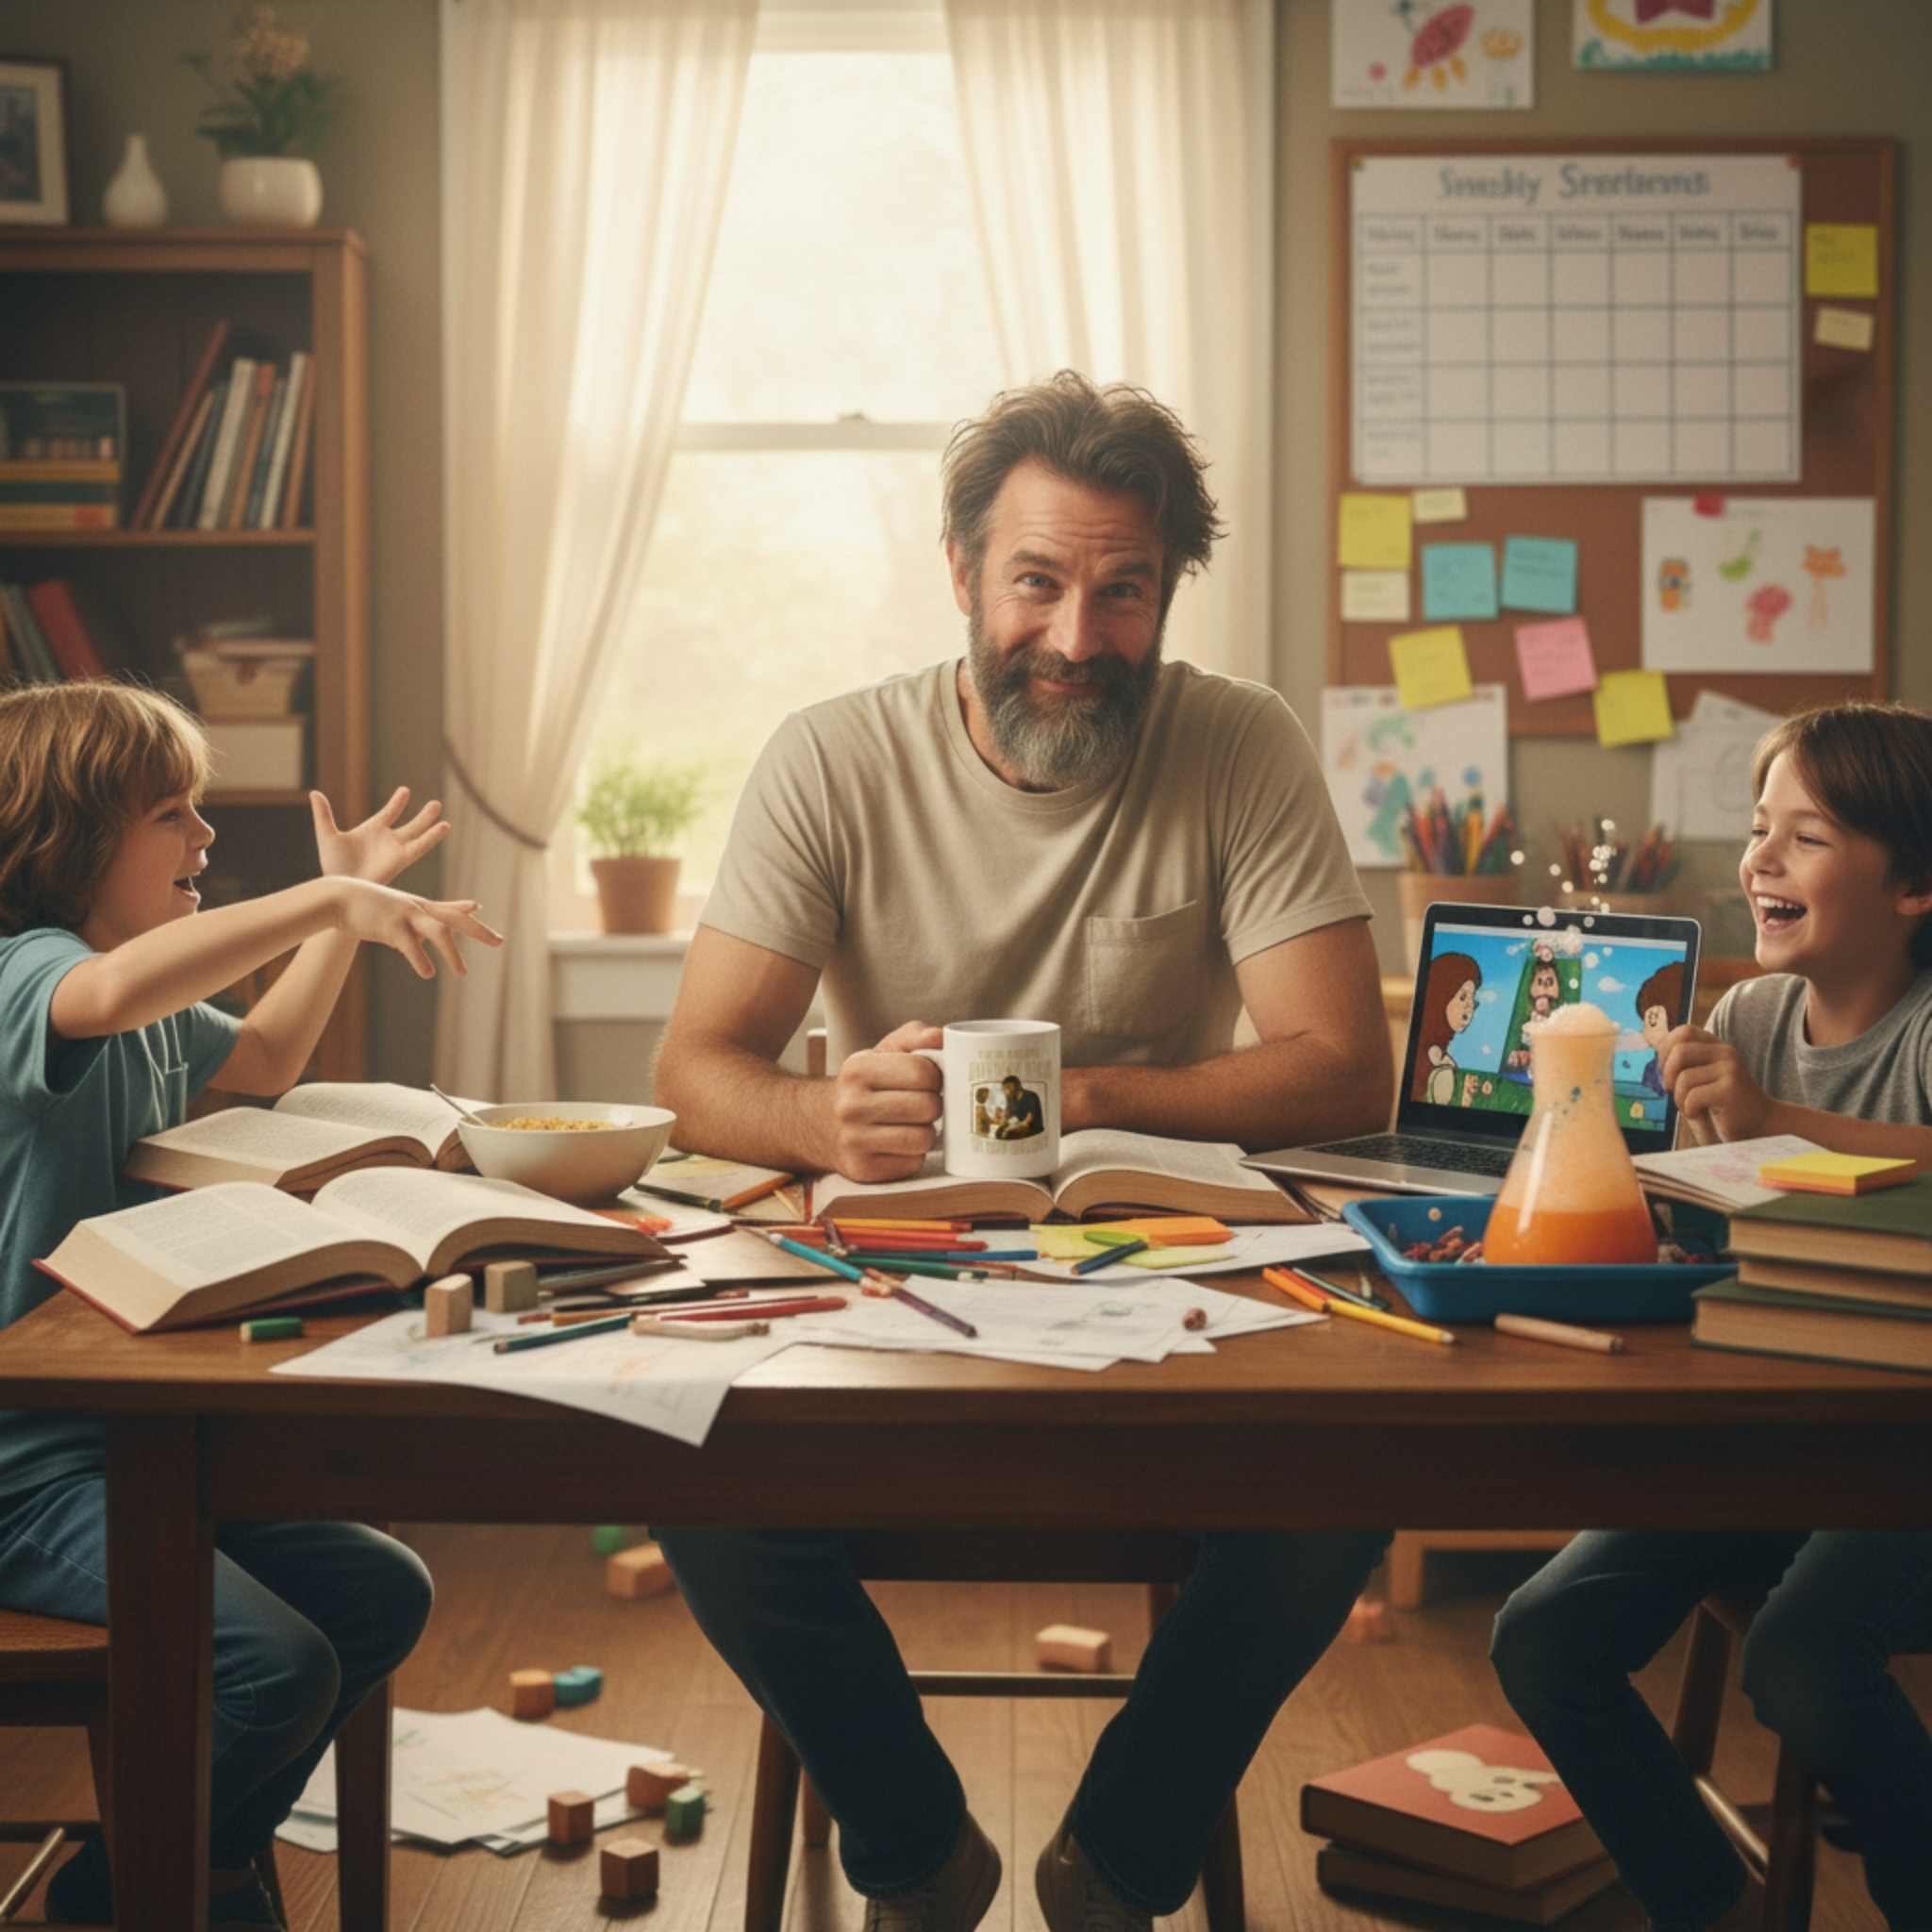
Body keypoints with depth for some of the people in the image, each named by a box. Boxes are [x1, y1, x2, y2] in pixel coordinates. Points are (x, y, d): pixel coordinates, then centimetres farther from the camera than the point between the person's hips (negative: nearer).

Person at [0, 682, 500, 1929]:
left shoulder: (159, 1005, 12)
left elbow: (265, 1063, 31)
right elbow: (110, 994, -44)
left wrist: (345, 909, 23)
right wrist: (329, 900, -41)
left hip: (138, 1428, 10)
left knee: (382, 1594, 11)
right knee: (278, 1664, -23)